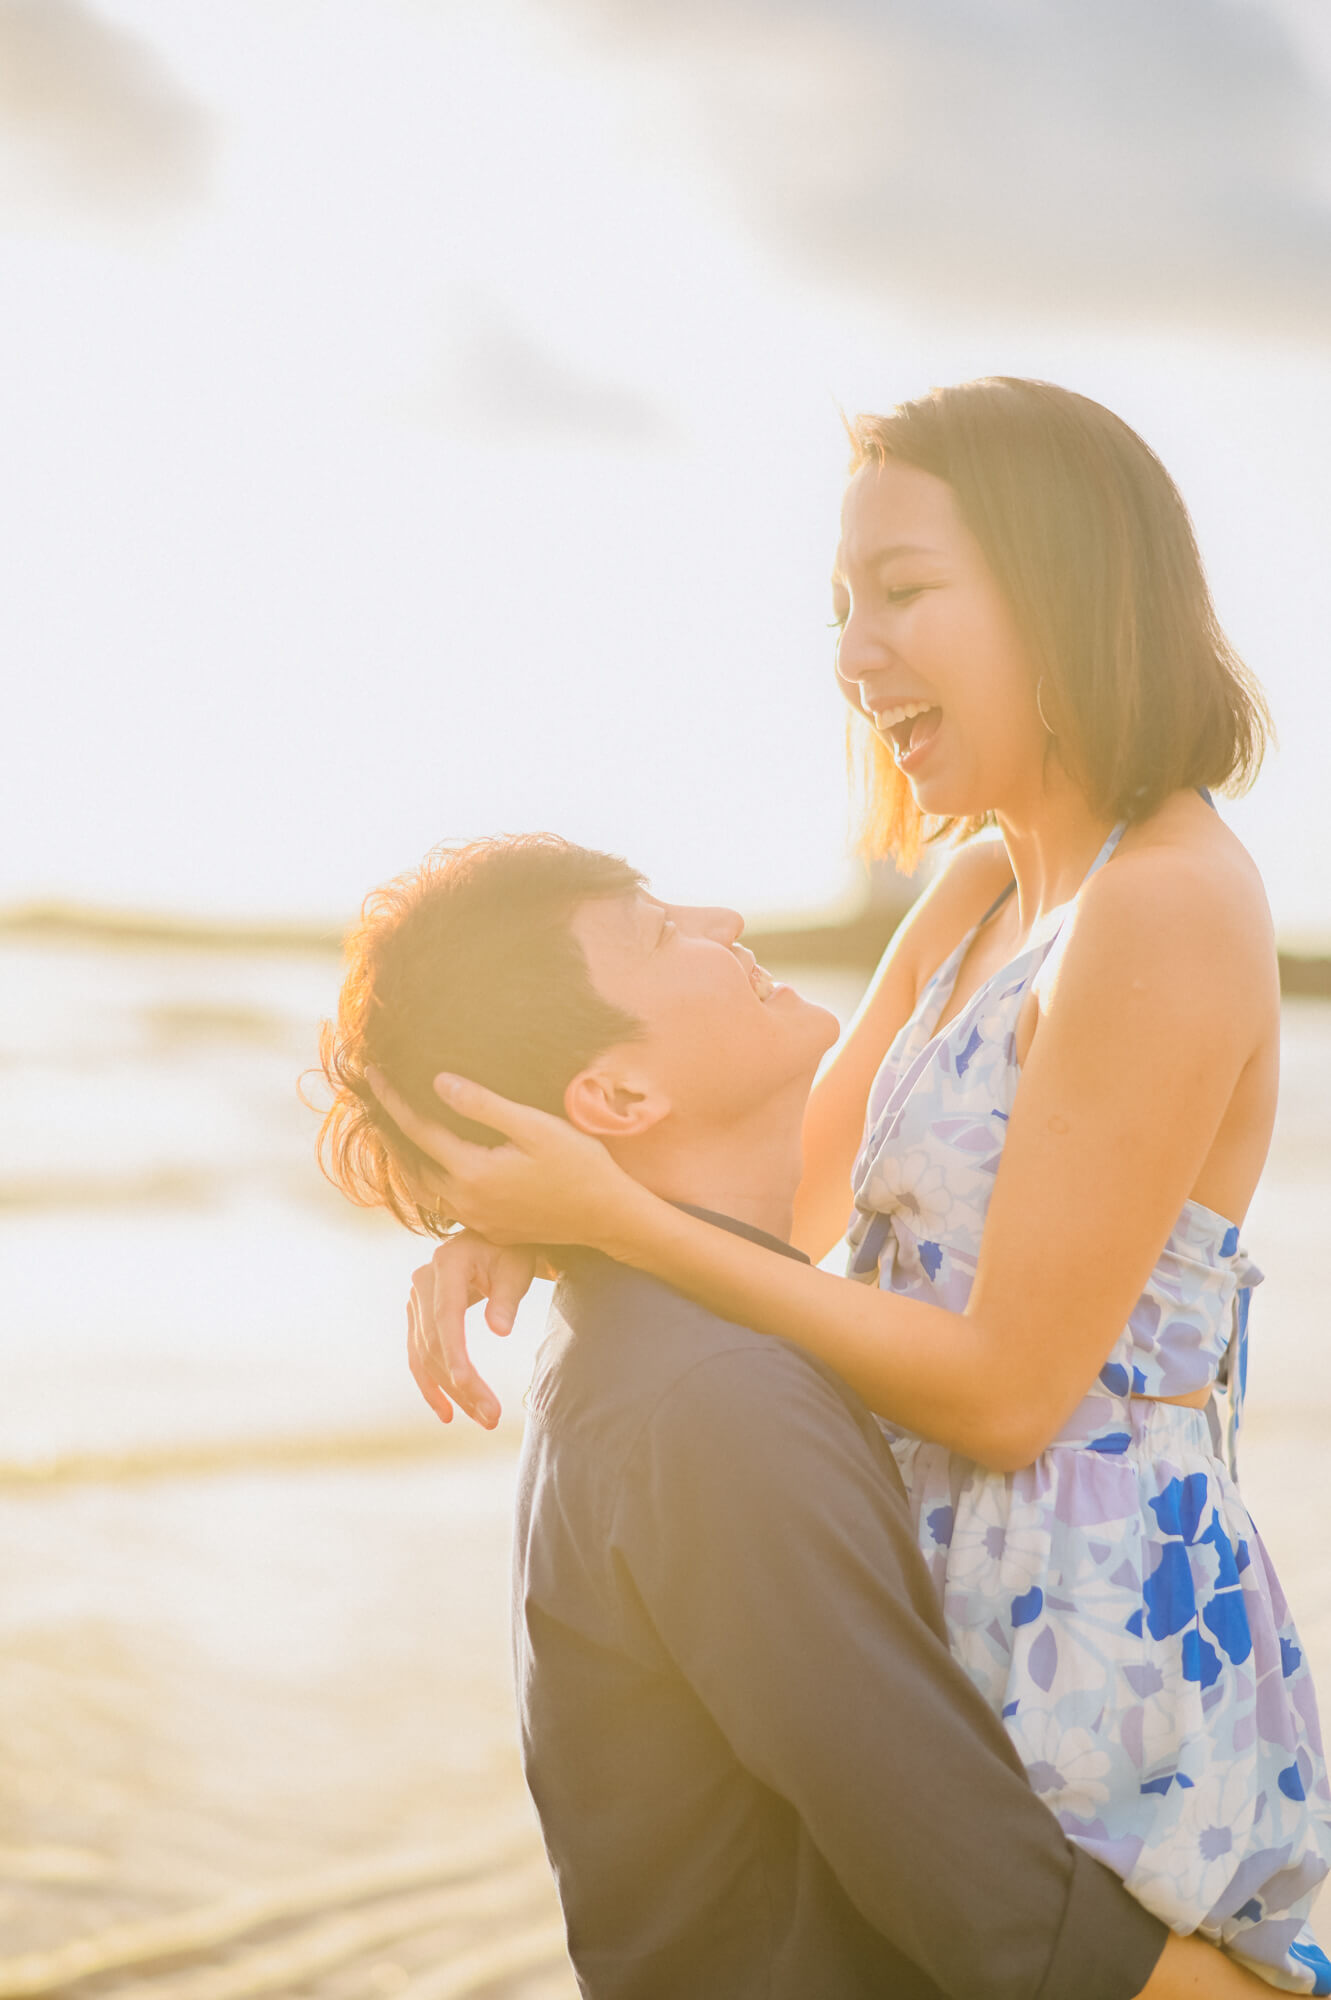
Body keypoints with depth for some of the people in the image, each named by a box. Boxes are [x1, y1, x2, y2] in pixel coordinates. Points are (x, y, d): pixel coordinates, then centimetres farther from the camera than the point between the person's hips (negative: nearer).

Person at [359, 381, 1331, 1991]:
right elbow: (795, 1197, 11)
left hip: (1091, 1627, -9)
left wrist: (614, 1220, -18)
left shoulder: (1170, 910, -19)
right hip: (960, 1607, 9)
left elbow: (1005, 1389, -19)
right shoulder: (982, 891, 9)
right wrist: (505, 1215, -7)